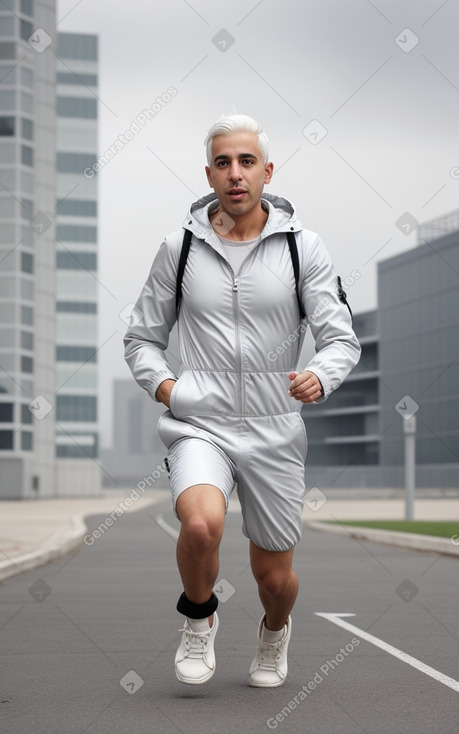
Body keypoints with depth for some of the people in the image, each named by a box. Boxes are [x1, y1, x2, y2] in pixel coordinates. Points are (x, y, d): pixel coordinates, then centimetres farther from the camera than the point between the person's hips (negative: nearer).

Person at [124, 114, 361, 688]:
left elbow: (342, 338, -2)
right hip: (199, 424, -1)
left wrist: (318, 377, -23)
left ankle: (275, 631, 46)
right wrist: (160, 382, -7)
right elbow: (142, 336, 13)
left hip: (275, 430, 1)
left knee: (274, 574, 8)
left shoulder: (303, 246, 0)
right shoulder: (180, 247, 3)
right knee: (201, 524, -30)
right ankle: (199, 619, 3)